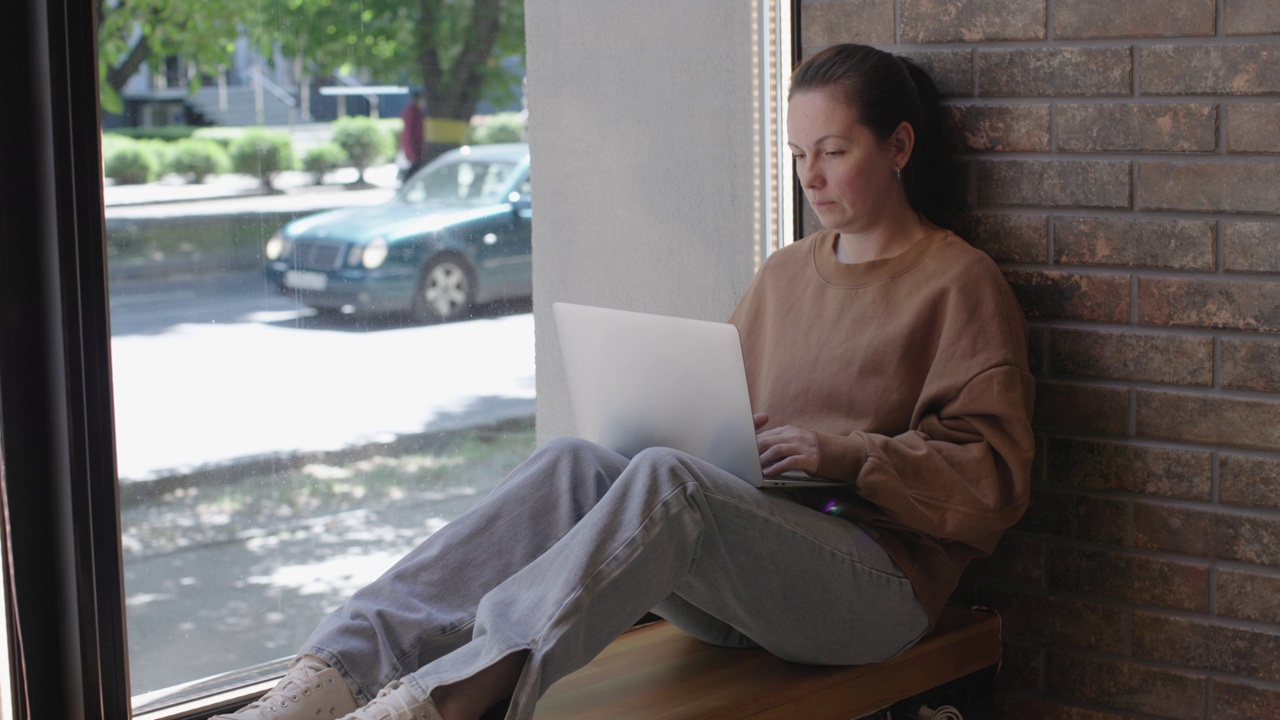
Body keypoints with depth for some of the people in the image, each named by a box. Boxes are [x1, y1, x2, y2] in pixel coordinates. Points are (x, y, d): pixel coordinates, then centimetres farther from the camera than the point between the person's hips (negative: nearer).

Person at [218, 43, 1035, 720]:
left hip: (879, 583, -5)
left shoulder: (961, 283, 3)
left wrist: (843, 454, -15)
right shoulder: (784, 275, 22)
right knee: (572, 462, -24)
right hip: (743, 570, 6)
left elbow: (993, 482, -4)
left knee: (665, 477, -35)